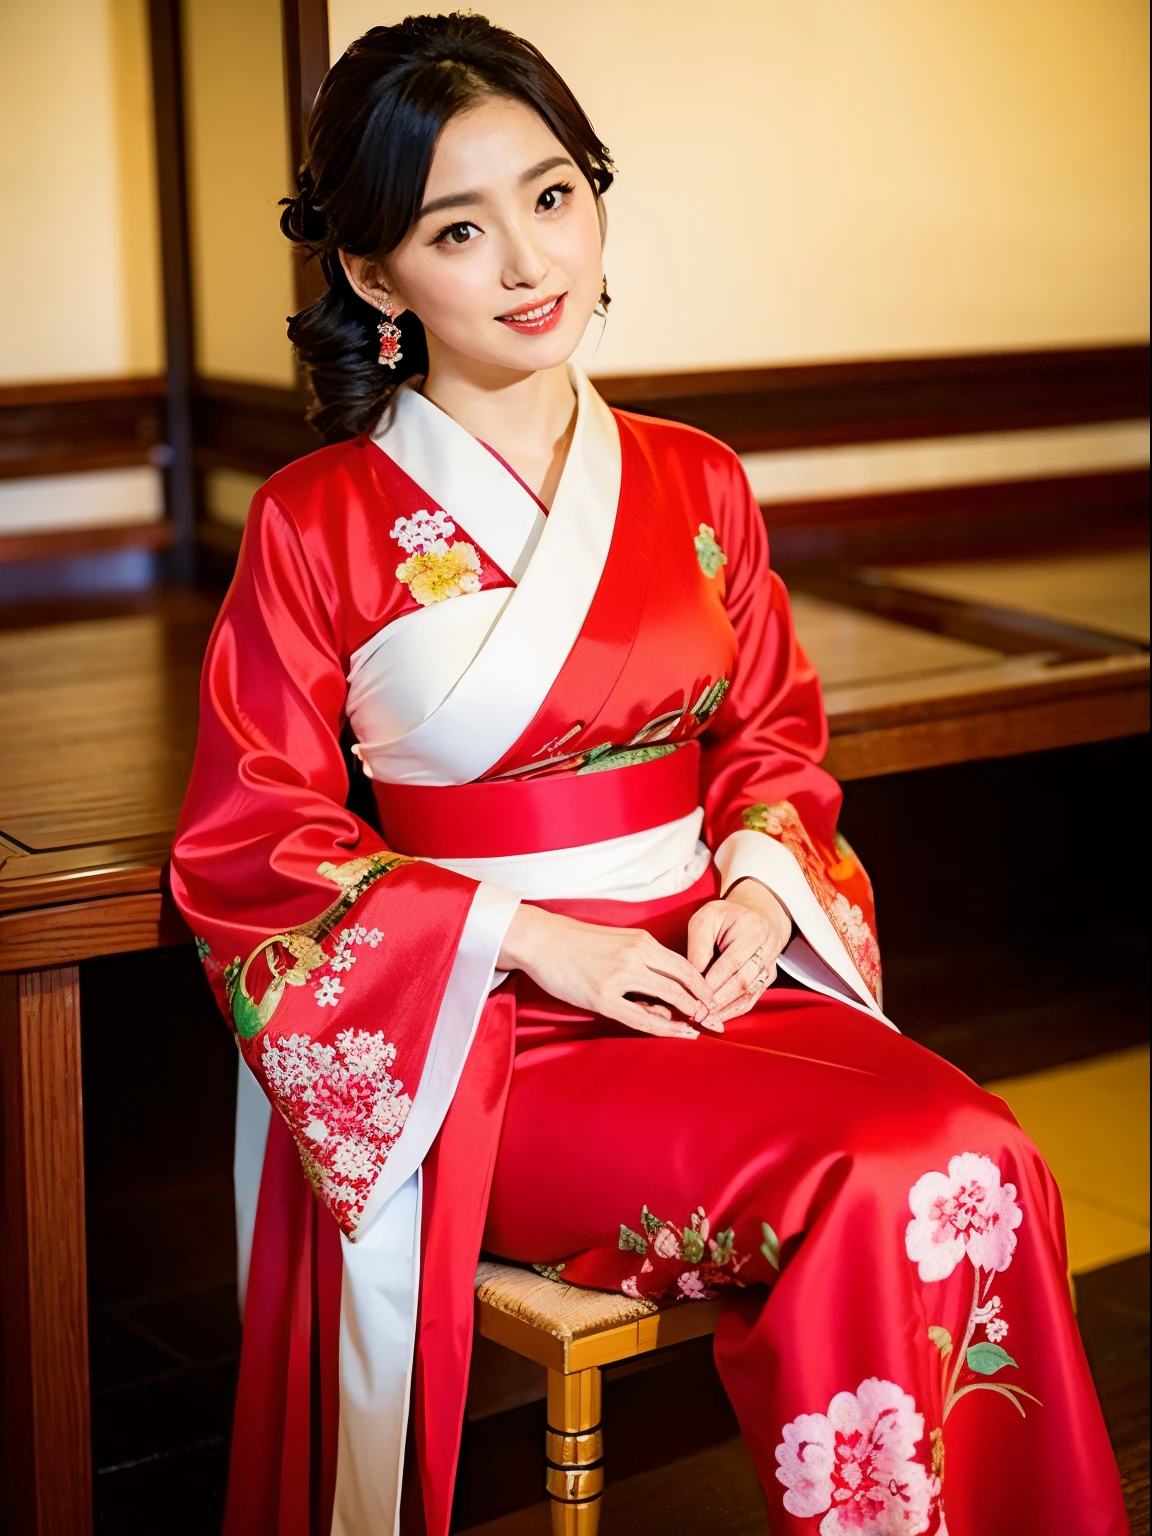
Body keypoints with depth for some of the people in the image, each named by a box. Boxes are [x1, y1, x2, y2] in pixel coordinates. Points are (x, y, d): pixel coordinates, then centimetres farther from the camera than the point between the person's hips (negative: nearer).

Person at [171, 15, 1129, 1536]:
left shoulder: (696, 487, 8)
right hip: (488, 1036, -4)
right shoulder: (320, 522, -4)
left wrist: (759, 888, -5)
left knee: (983, 1163, -23)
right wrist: (531, 938, -13)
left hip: (713, 973, 4)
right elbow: (246, 842, -3)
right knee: (872, 1195, -27)